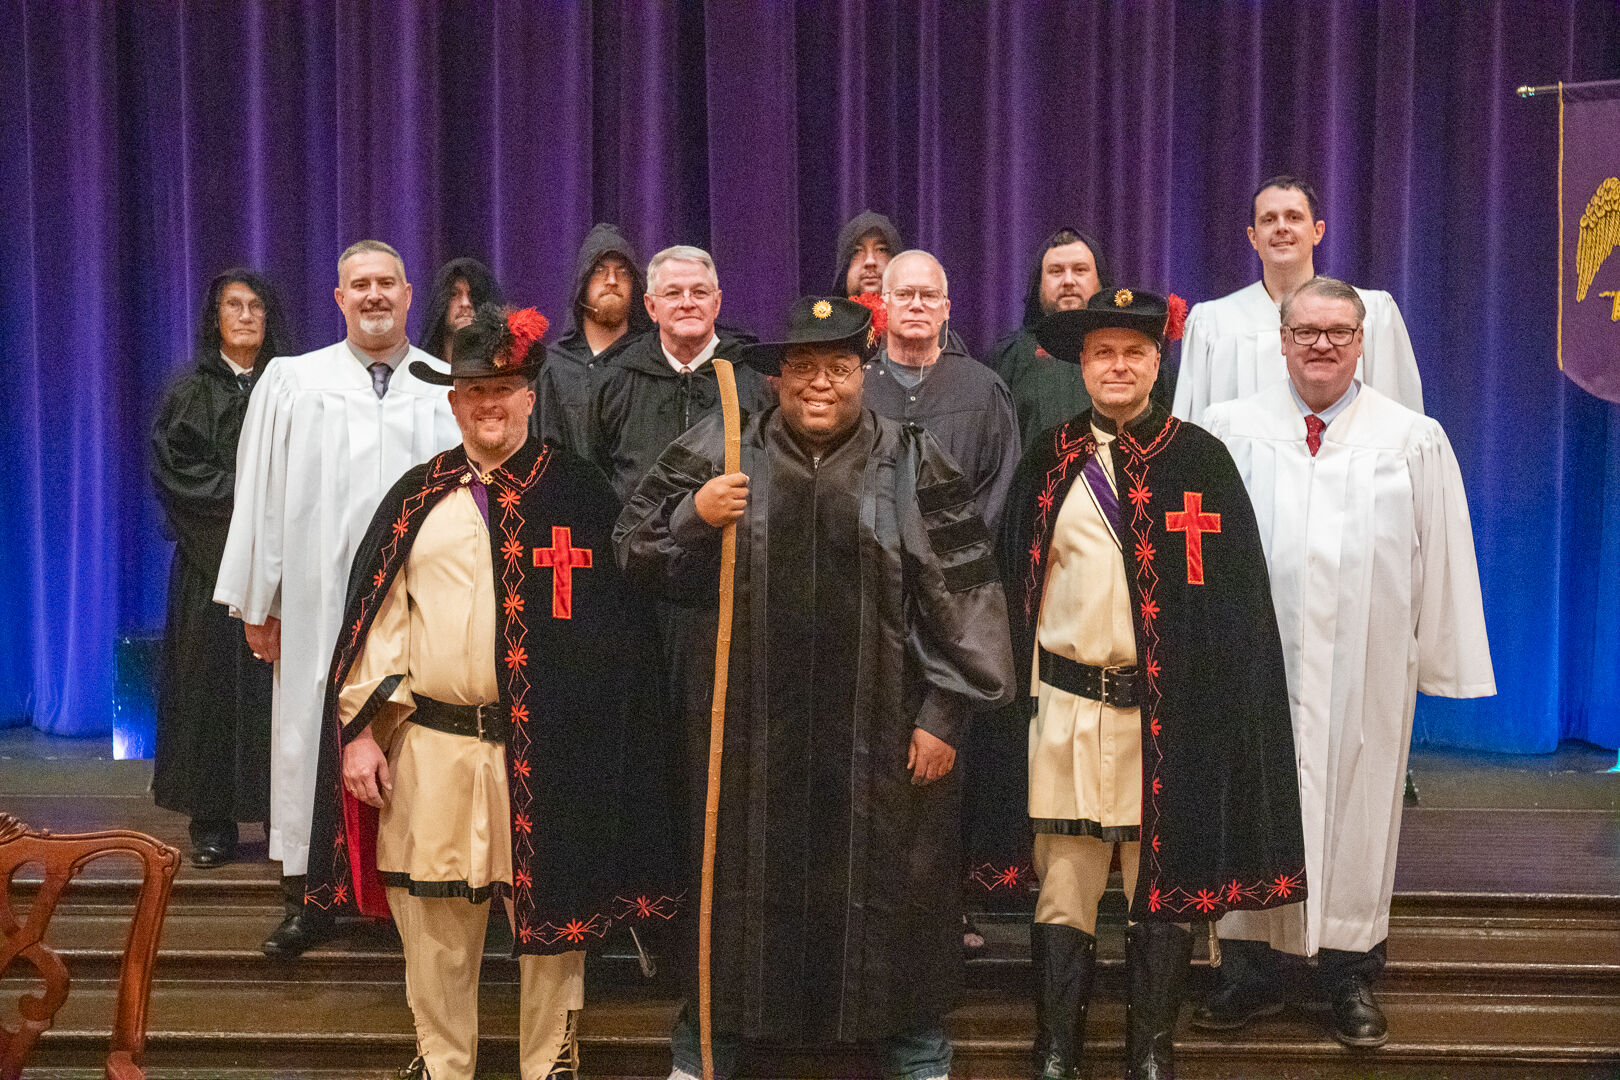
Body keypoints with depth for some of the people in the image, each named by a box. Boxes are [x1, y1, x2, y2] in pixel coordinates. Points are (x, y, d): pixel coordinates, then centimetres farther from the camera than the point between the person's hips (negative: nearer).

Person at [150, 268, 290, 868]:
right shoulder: (189, 394, 8)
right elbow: (174, 472, -1)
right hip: (211, 558, 0)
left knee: (280, 680, -2)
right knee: (213, 678, -2)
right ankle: (213, 823, 3)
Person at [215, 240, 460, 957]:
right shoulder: (291, 382, 9)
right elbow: (260, 495, 7)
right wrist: (256, 600, 2)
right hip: (319, 599, 0)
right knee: (312, 735, 2)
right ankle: (308, 896, 12)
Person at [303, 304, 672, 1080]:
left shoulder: (577, 494, 2)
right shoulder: (416, 500, 8)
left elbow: (614, 623, 0)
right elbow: (374, 616, 7)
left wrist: (602, 743, -5)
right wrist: (362, 728, 1)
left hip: (545, 746, -2)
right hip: (429, 744, 2)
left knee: (549, 911, 7)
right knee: (435, 920, 10)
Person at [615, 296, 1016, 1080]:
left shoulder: (915, 465, 1)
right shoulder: (717, 454, 4)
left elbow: (963, 594, -1)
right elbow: (636, 551, 5)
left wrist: (945, 712, -6)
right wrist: (694, 515, -15)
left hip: (881, 731, -1)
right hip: (750, 724, 1)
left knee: (890, 885, 9)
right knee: (737, 880, 11)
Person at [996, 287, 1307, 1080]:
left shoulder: (1199, 461, 4)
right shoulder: (1047, 467, 8)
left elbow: (1235, 591, 3)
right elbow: (1018, 590, 11)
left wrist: (1224, 709, -3)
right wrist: (1022, 695, 5)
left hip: (1169, 711, -1)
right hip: (1068, 708, 1)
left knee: (1163, 887, 7)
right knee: (1063, 886, 4)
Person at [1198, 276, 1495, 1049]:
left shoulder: (1415, 440, 5)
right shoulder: (1231, 431, 5)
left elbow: (1445, 560, 5)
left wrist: (1445, 663, 3)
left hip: (1366, 671, 0)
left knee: (1357, 808, 6)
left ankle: (1349, 977, 19)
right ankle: (1250, 973, 18)